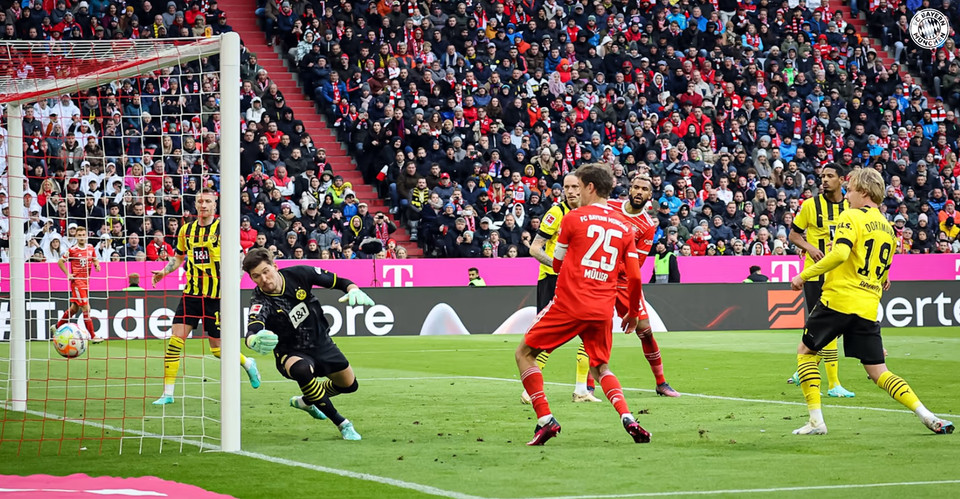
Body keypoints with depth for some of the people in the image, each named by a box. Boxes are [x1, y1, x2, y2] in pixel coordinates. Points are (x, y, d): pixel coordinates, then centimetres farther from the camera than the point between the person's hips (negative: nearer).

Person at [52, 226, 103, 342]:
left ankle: (56, 327, 33)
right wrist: (68, 274, -7)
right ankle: (92, 336, -9)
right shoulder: (72, 250, -9)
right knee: (86, 308, -11)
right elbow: (60, 261, 1)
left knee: (74, 308, 15)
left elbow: (95, 260, 21)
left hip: (86, 281, 7)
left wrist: (97, 265, -2)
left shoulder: (90, 248, 6)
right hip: (77, 281, -7)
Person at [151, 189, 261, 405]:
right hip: (191, 293, 4)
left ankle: (247, 363, 33)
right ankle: (168, 393, -4)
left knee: (218, 348, 1)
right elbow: (178, 257, 22)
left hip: (216, 296, -4)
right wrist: (164, 271, 4)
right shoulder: (186, 230, 8)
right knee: (175, 339, -9)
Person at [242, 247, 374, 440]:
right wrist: (254, 340, -73)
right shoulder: (261, 302, -29)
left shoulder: (299, 274, -19)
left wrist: (354, 290, -28)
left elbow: (338, 281, -7)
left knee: (349, 385, 17)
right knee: (302, 370, -39)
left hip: (321, 343, 5)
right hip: (291, 354, -5)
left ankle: (305, 401, 47)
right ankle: (342, 424, -22)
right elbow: (252, 331, -49)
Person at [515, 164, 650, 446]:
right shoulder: (624, 227, 10)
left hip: (569, 304, -5)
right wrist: (633, 313, 21)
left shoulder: (574, 218, -1)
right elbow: (635, 277, 7)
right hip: (603, 311, 5)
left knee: (525, 353, 9)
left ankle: (545, 420, -4)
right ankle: (628, 418, -5)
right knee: (601, 368, 21)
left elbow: (557, 264, 9)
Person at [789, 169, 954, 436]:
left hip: (838, 300, -6)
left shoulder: (851, 217, -6)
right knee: (879, 372, 8)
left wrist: (804, 275, -15)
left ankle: (816, 420, 4)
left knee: (806, 351, 13)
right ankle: (927, 416, -8)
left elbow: (840, 254, -21)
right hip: (868, 307, 6)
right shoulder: (888, 228, 17)